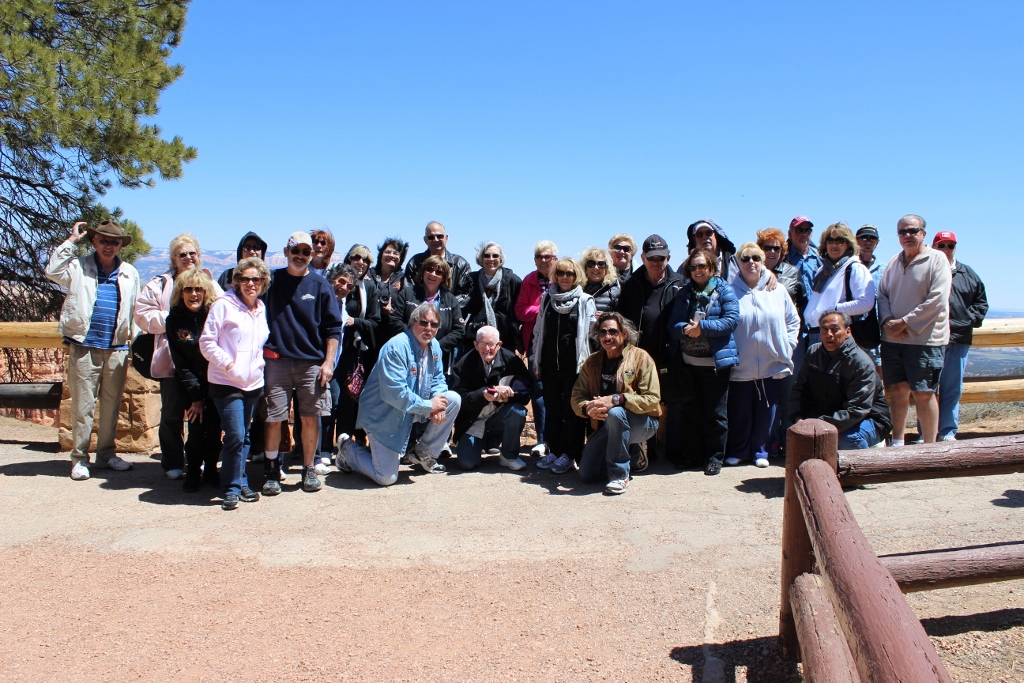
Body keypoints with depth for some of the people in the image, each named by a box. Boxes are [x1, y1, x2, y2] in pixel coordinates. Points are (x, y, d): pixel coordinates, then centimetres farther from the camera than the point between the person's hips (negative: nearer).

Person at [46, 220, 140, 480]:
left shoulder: (130, 273, 11)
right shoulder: (79, 267, 4)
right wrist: (71, 240, -10)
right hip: (84, 347, -2)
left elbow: (135, 311, 12)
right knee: (83, 405, 1)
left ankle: (106, 453, 23)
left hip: (117, 349, 3)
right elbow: (52, 271, -15)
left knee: (111, 405, 10)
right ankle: (79, 458, 12)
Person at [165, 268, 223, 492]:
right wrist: (196, 396, -7)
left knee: (214, 429, -3)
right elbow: (180, 363, -2)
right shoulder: (174, 320, -3)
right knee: (196, 429, -4)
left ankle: (211, 470, 18)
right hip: (191, 383, 1)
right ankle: (193, 472, 15)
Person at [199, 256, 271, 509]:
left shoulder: (262, 309, 12)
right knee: (235, 436, -12)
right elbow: (206, 342, -9)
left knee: (244, 437, 13)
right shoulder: (223, 305, -6)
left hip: (253, 383, 6)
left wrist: (260, 363, 10)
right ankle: (232, 489, 1)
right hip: (227, 383, -6)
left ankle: (240, 484, 23)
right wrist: (227, 363, -16)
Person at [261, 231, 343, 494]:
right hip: (277, 361, 0)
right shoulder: (272, 280, 5)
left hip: (312, 362, 0)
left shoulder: (320, 285, 5)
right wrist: (262, 352, 1)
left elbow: (333, 327, 5)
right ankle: (272, 471, 15)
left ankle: (309, 470, 18)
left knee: (310, 418, 3)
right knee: (273, 418, -1)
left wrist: (328, 362, -3)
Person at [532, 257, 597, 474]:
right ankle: (554, 451, 18)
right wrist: (536, 360, 12)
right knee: (552, 408, 9)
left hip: (573, 363, -4)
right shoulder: (547, 298, 11)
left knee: (571, 409, 0)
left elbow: (591, 331, -2)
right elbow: (538, 330, 14)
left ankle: (569, 454, 7)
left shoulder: (585, 300, 0)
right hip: (550, 363, 4)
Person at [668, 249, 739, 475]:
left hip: (716, 362, -4)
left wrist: (702, 327, -21)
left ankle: (715, 456, 14)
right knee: (691, 410, 13)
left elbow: (732, 319, -13)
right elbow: (673, 323, 3)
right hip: (688, 362, 4)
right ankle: (690, 453, 24)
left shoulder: (724, 290, -2)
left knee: (716, 412, 5)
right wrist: (685, 329, -19)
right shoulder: (684, 293, 10)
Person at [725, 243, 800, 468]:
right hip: (740, 367, -2)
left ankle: (760, 451, 24)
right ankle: (737, 451, 21)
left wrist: (786, 346, 4)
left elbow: (793, 321, 13)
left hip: (773, 365, 2)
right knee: (739, 412, 6)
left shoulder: (778, 291, 5)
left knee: (766, 411, 10)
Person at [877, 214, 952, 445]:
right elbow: (882, 294, 12)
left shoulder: (937, 259, -5)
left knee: (923, 394, -3)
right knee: (897, 390, 9)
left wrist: (904, 323, -14)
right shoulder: (894, 262, 13)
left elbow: (936, 300, -13)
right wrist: (887, 321, -7)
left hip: (924, 339, -5)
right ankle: (897, 442, 20)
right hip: (892, 339, 5)